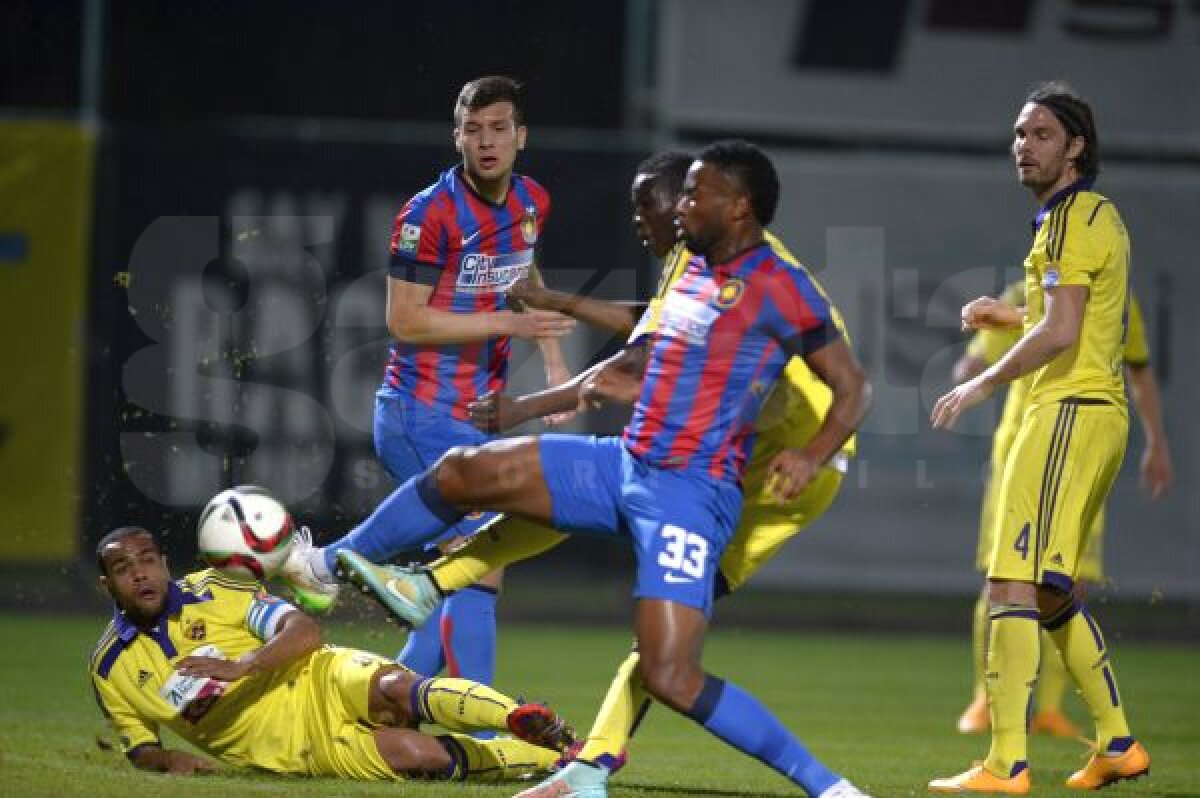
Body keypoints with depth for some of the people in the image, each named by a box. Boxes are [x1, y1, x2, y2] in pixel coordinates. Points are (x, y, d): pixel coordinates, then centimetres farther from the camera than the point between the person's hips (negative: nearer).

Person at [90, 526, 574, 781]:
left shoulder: (211, 592, -1)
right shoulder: (111, 668, 4)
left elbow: (304, 630, -9)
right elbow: (139, 748, 14)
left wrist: (240, 666, -26)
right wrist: (167, 760, -12)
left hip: (323, 681, 0)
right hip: (303, 750, 0)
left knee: (394, 689, -37)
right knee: (416, 756, -27)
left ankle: (533, 724, -42)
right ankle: (554, 756, -22)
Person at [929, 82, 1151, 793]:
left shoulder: (1073, 217, -11)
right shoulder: (1100, 216, 19)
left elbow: (1060, 333, -20)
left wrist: (982, 386, -13)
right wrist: (1013, 316, 21)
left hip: (1069, 412, -11)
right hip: (1099, 413, 11)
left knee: (1014, 586, -15)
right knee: (1052, 594, 18)